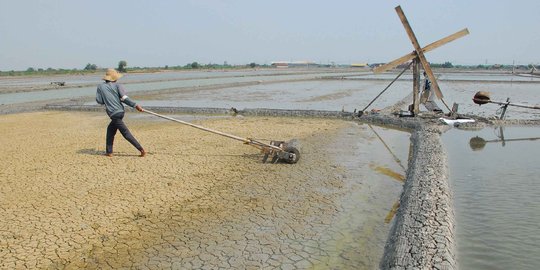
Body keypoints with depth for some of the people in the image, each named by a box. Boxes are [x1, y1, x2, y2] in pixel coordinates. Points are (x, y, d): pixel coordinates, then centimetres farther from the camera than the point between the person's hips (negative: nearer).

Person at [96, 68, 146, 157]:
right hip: (120, 111, 4)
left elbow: (99, 100, 1)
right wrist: (135, 105, -10)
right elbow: (124, 97, -10)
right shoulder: (117, 85, 3)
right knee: (110, 129, 20)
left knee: (126, 133, -5)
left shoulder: (100, 86, 1)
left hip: (114, 114, -4)